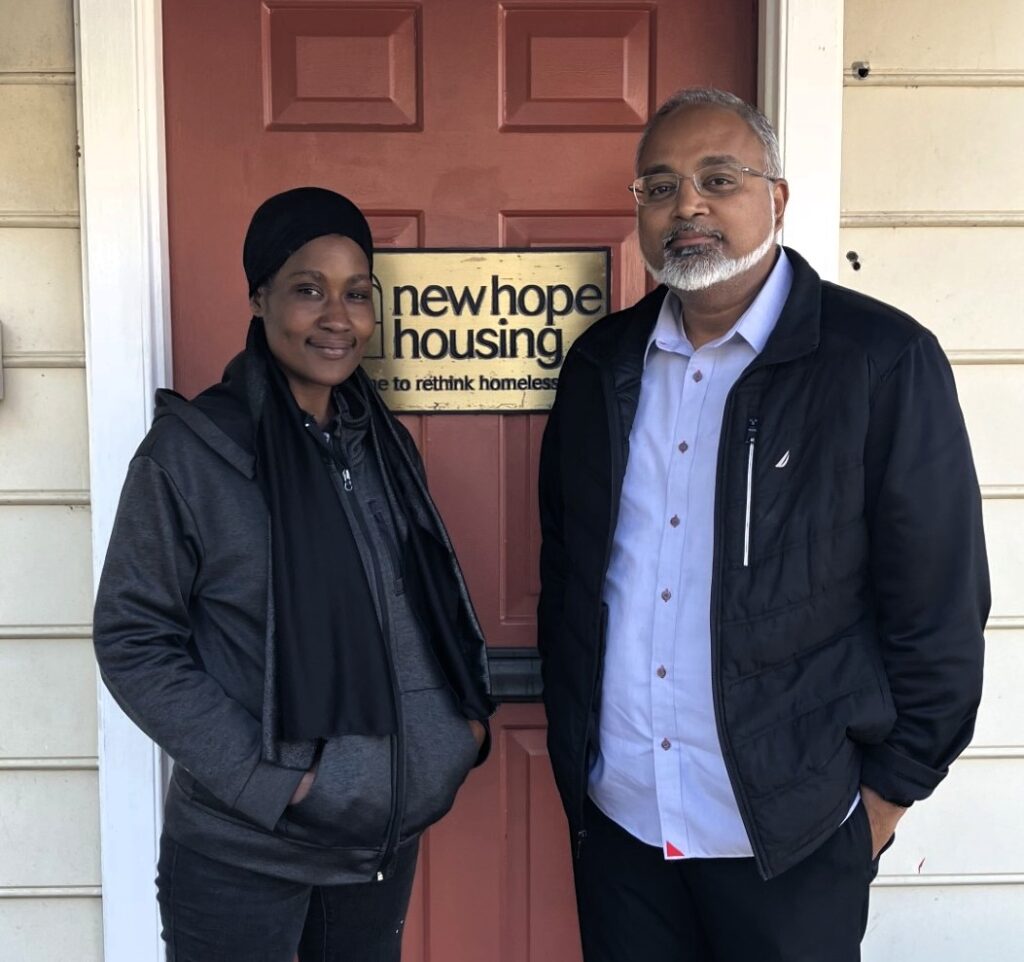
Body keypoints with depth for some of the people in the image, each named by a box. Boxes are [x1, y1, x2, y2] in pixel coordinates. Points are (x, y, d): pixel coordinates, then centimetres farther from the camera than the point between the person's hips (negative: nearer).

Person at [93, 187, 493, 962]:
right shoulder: (190, 448, -12)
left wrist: (466, 712, -1)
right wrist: (262, 773, -17)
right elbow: (132, 642, -11)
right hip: (242, 852, -5)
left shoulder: (385, 443, 5)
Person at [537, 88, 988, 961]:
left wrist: (890, 788, -4)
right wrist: (571, 746, 11)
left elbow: (938, 603, -9)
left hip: (791, 835, -3)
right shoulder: (600, 362, 2)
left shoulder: (884, 359, -12)